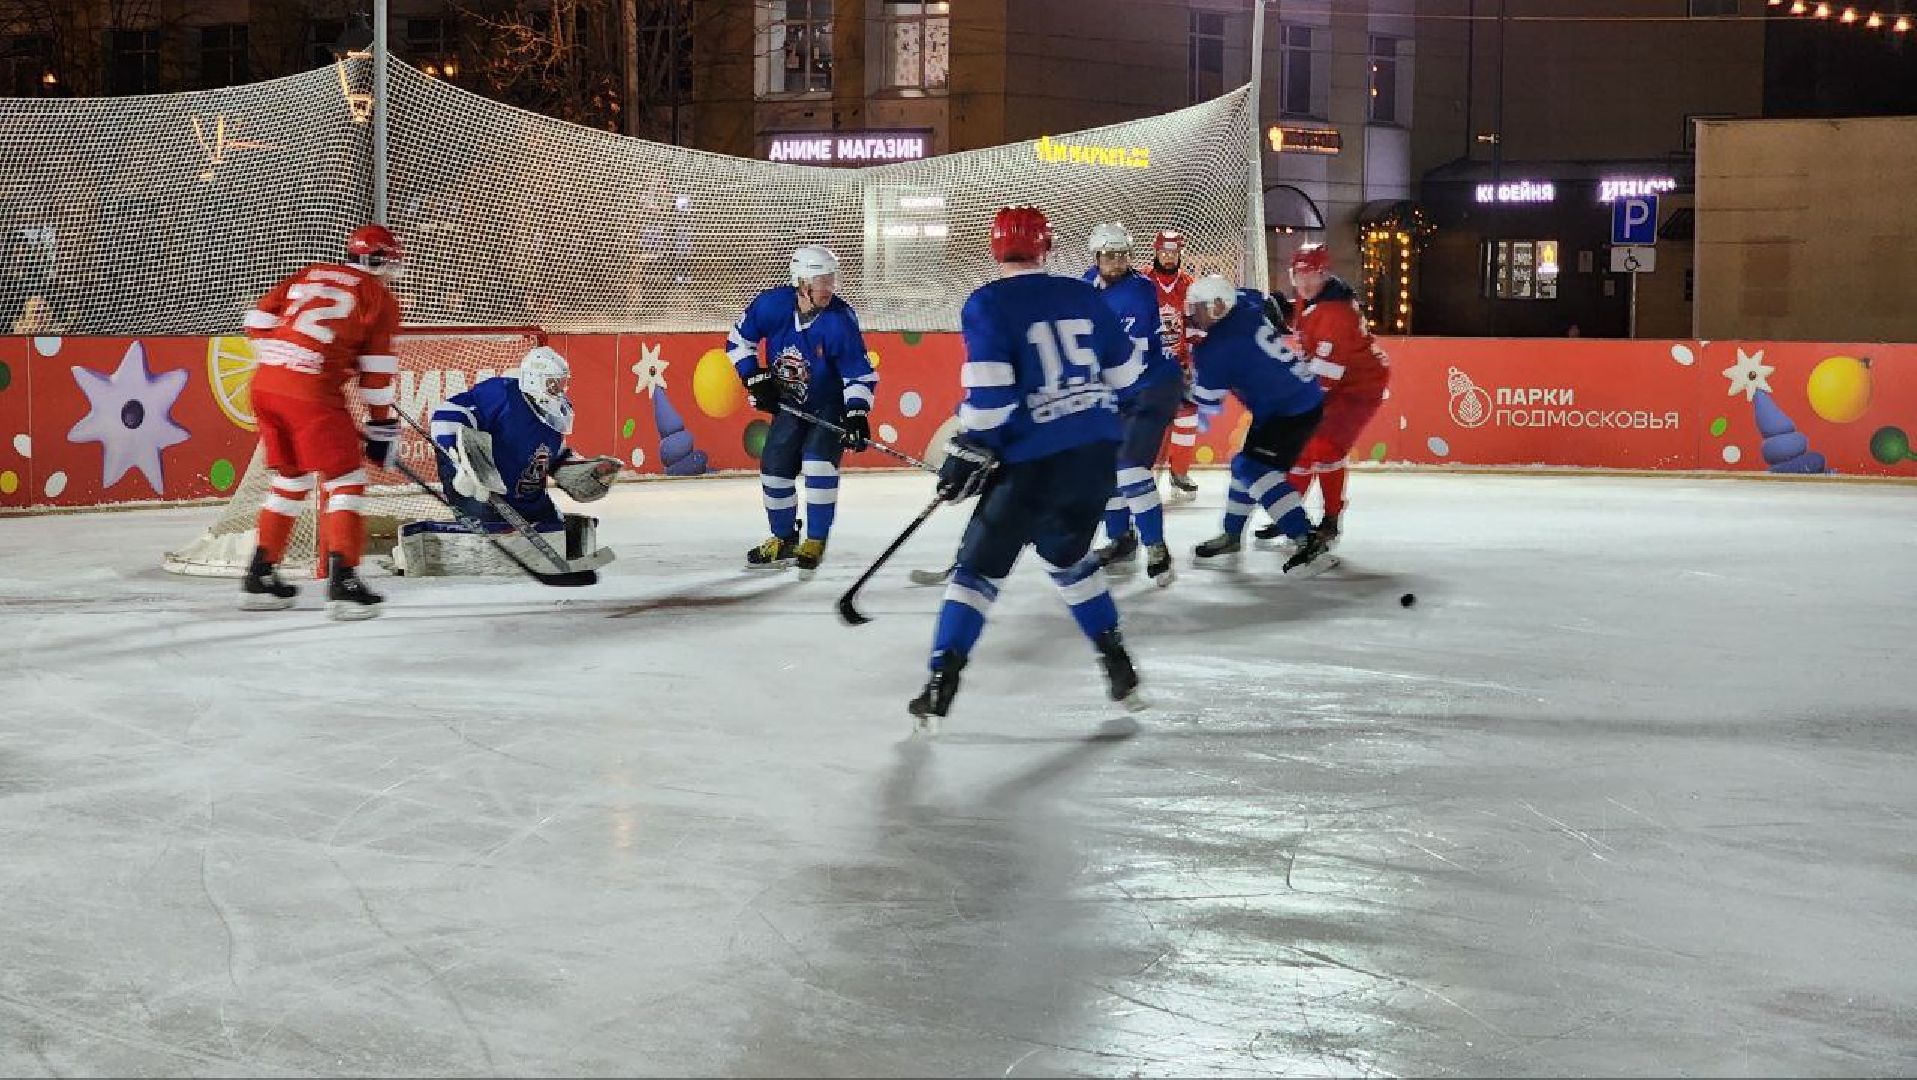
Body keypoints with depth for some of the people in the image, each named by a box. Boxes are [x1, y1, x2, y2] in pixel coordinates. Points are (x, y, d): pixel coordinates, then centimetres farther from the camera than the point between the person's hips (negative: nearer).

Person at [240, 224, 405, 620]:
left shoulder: (310, 274, 20)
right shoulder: (380, 298, 4)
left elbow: (259, 320, 16)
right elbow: (376, 371, 1)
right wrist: (382, 426, 7)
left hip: (265, 384, 7)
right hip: (313, 393, -7)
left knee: (290, 480, 21)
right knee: (346, 482, 2)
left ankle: (260, 576, 24)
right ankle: (342, 582, -8)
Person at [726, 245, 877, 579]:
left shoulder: (840, 319, -24)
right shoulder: (772, 304, -18)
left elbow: (859, 372, -20)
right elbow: (739, 339, -2)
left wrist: (857, 414, -31)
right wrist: (755, 378, -9)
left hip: (830, 405, -4)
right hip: (788, 402, 4)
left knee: (818, 463, -21)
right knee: (774, 467, 5)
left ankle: (815, 543, -7)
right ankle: (784, 540, 25)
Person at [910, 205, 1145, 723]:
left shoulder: (987, 303, -5)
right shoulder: (1084, 296, 9)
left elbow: (989, 387, -16)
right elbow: (1124, 371, 18)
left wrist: (969, 451, -8)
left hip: (1034, 461, -5)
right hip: (1097, 451, 5)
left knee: (980, 565, 6)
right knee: (1068, 555, 27)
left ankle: (940, 686, -1)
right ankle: (1119, 667, 25)